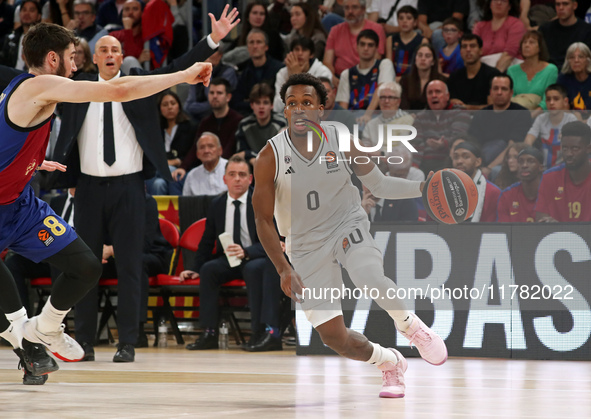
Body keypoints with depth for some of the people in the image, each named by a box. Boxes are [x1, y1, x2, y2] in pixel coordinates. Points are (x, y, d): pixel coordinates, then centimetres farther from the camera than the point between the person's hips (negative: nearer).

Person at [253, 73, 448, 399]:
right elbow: (263, 220, -7)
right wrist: (284, 269, -16)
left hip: (348, 225, -1)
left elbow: (380, 185, 1)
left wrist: (424, 187, -15)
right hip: (306, 244, 1)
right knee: (333, 338, -5)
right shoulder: (270, 158, -15)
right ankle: (390, 363, 26)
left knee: (371, 279, -35)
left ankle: (411, 326, -2)